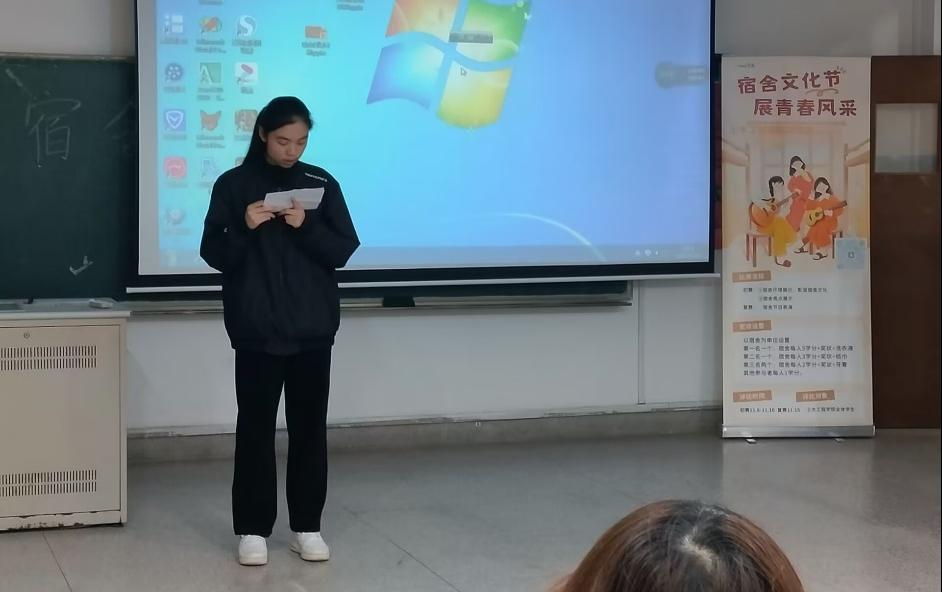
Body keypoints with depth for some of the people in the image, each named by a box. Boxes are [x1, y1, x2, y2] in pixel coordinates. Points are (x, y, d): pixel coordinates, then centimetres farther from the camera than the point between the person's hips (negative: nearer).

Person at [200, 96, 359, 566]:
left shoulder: (322, 184, 5)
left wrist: (306, 227, -16)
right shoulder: (234, 185, 0)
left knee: (309, 426, 5)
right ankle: (252, 530, 7)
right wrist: (245, 228, -19)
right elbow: (214, 254, -2)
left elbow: (343, 251, 1)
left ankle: (306, 527, 14)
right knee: (256, 427, 1)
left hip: (312, 328, 2)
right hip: (257, 329, -2)